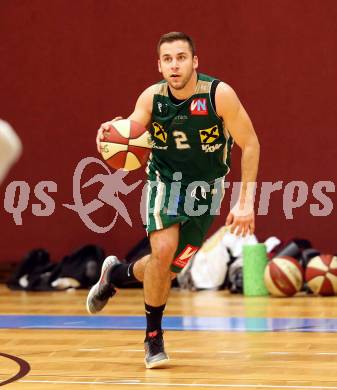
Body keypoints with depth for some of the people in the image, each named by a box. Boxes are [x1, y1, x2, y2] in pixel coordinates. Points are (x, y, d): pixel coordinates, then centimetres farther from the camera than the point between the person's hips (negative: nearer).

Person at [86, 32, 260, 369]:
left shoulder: (219, 94, -21)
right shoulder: (152, 97, -13)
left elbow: (250, 145, -14)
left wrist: (246, 202, -18)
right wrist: (113, 130, -41)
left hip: (206, 187, 0)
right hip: (166, 179, 0)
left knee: (171, 267, 4)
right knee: (163, 252, -22)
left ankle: (116, 274, 38)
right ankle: (153, 335, 0)